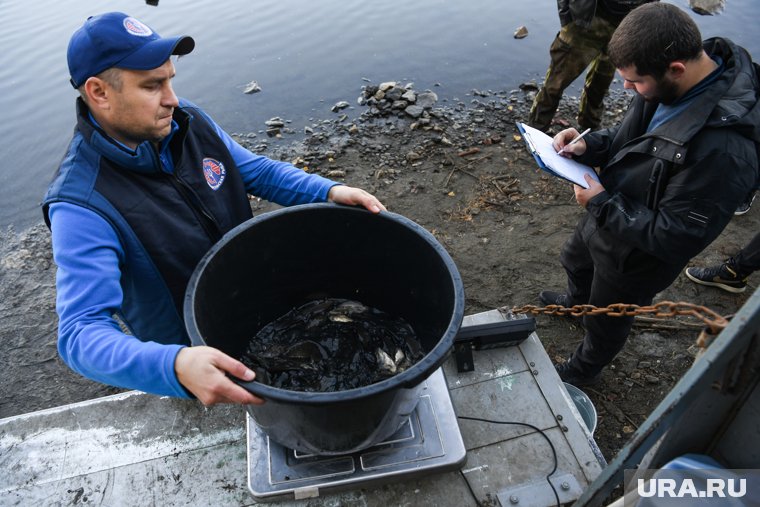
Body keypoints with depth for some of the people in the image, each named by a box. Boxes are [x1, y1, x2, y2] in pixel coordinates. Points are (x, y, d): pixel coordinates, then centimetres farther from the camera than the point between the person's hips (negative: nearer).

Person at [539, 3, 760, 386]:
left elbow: (675, 237, -31)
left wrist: (602, 204, -27)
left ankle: (584, 369, 54)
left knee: (606, 318, 21)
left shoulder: (723, 147, -39)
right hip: (606, 219, 8)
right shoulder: (669, 81, -15)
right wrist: (588, 145, -15)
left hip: (636, 255, -7)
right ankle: (576, 301, 71)